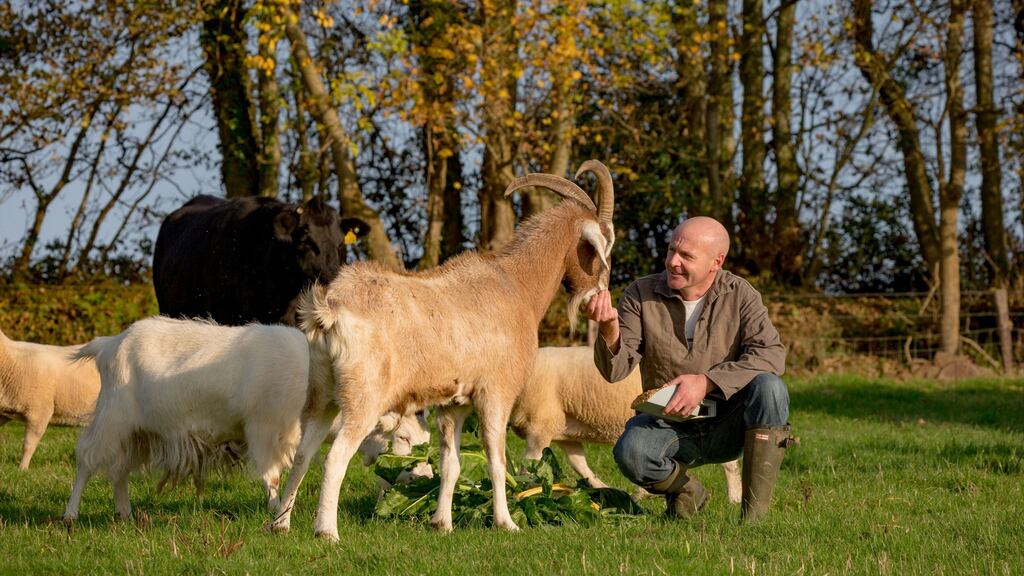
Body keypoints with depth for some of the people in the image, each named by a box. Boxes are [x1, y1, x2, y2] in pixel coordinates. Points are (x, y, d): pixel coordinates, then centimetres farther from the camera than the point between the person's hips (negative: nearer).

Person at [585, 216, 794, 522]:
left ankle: (754, 512, -24)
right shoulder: (641, 295, -4)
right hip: (668, 425, 0)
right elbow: (616, 370, -11)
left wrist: (707, 382, -31)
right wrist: (609, 329, -34)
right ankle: (685, 491, 2)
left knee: (769, 387, -31)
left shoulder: (740, 295, -6)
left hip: (727, 426, 0)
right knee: (631, 452, -33)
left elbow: (771, 354, -20)